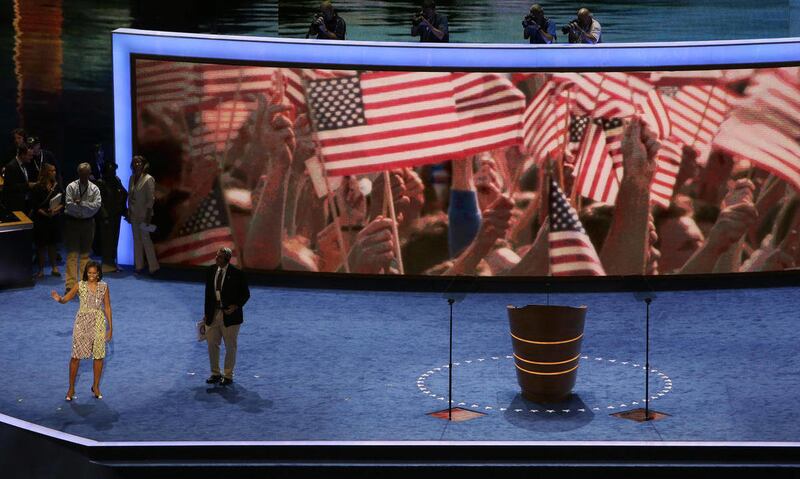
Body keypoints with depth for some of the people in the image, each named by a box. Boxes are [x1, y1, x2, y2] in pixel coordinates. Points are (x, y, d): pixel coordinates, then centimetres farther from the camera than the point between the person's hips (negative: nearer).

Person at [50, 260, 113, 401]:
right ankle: (71, 388, 10)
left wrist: (110, 327, 4)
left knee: (99, 355, 6)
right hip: (82, 322, -1)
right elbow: (65, 299, -4)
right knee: (76, 355, -1)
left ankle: (96, 386, 22)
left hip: (98, 323, 1)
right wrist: (59, 299, -29)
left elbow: (107, 307, 5)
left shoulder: (103, 287, 0)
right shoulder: (80, 286, -4)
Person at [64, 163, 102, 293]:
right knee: (72, 254, -5)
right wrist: (87, 207, -14)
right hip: (72, 222, -2)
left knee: (85, 254, 10)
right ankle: (71, 285, -7)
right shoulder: (71, 187, -3)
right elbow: (69, 205, -14)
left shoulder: (94, 189, 3)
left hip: (88, 223, 2)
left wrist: (81, 203, -18)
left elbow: (97, 205, -11)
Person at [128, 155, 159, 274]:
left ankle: (153, 266, -1)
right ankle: (139, 265, 18)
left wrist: (148, 216, -14)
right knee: (136, 240, 10)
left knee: (145, 239, -7)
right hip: (134, 214, 7)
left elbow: (151, 199, -12)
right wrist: (129, 212, 11)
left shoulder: (148, 179, -10)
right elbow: (129, 196, 14)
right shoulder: (132, 178, 9)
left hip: (143, 215, -7)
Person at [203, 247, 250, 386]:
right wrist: (206, 313, 8)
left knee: (230, 347, 7)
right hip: (213, 314, 5)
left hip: (230, 315, -5)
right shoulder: (210, 271, 2)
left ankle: (228, 375, 20)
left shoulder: (236, 274, -13)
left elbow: (245, 294, -5)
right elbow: (208, 293, 10)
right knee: (212, 344, 10)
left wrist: (236, 306, -19)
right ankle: (215, 373, 25)